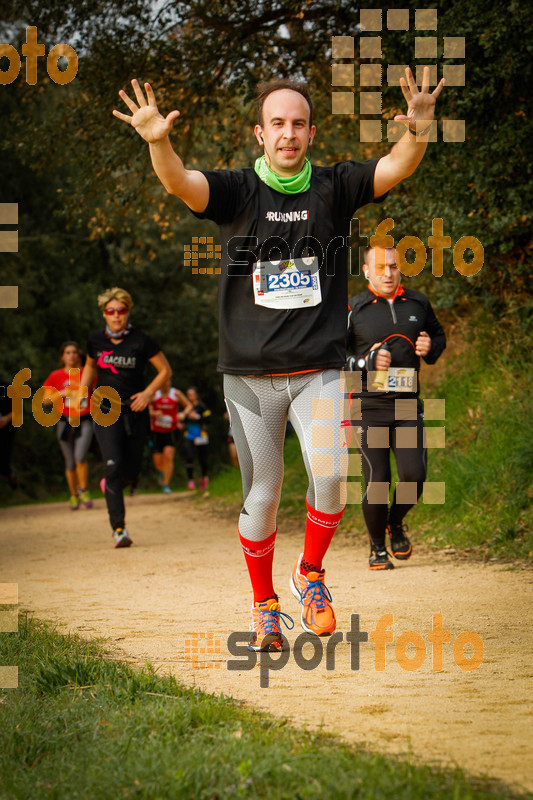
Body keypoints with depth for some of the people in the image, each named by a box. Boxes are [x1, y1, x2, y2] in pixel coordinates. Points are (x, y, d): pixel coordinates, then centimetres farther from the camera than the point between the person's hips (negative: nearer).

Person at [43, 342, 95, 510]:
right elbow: (44, 399, 4)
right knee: (70, 463, 6)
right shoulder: (56, 376, 3)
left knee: (80, 457, -20)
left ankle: (84, 491, -1)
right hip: (65, 421, 1)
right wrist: (62, 393, -10)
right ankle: (74, 496, 23)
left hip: (84, 421, -1)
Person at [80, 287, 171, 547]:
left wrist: (148, 393, -10)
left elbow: (165, 370, 3)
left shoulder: (141, 341, -6)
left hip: (134, 412, 0)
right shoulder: (96, 341, 3)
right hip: (106, 411, 0)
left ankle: (111, 485, 42)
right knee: (113, 464, -17)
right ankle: (118, 528, -18)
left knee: (131, 470, 4)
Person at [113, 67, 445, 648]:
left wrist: (418, 132, -33)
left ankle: (310, 573, 6)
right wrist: (158, 142, -39)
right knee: (261, 495, 5)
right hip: (250, 376, 0)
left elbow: (395, 168, -11)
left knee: (330, 473, -20)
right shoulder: (236, 191, 0)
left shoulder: (334, 188, 4)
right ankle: (264, 604, 25)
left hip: (319, 371, 0)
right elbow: (179, 183, -18)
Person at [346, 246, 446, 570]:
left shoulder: (418, 303, 9)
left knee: (415, 475, -7)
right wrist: (367, 362, -15)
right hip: (369, 406, -3)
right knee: (377, 480, -4)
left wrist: (431, 348, 2)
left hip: (408, 404, 3)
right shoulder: (354, 310, -2)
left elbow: (439, 334, 25)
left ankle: (396, 523, 24)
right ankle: (377, 547, 15)